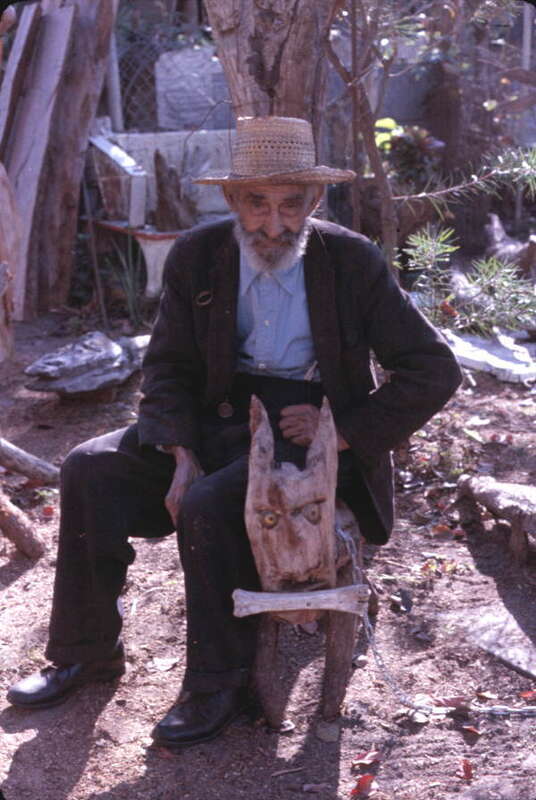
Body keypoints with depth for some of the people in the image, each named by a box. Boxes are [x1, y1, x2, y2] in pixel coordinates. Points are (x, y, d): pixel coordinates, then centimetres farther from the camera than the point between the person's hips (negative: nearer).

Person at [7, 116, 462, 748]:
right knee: (92, 469, -12)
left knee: (210, 505, -31)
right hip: (220, 416, 5)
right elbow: (167, 365, 6)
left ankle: (220, 684, -9)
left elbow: (434, 370, -8)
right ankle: (89, 653, 4)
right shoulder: (198, 256, -2)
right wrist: (183, 457, -10)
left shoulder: (352, 262, -10)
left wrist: (344, 433, -17)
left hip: (315, 429, -4)